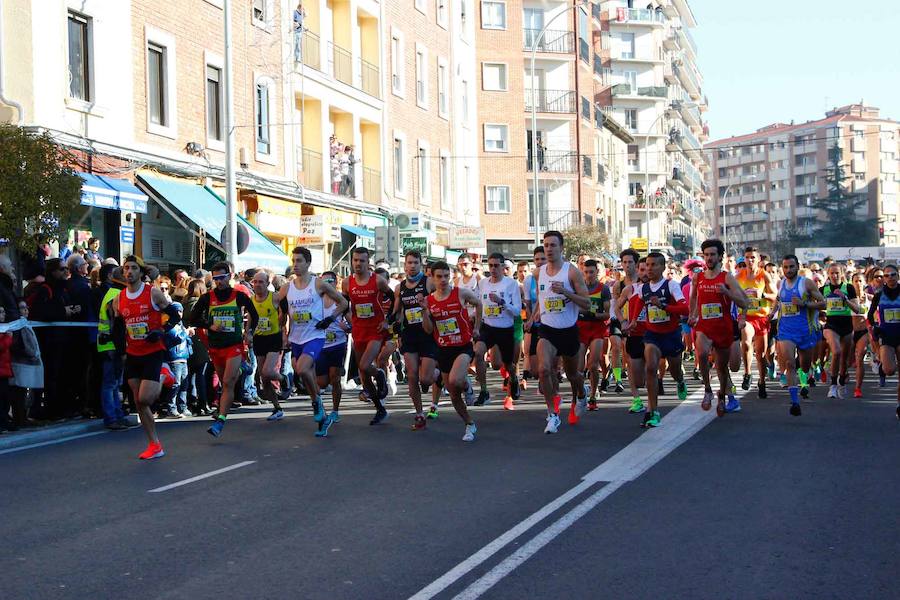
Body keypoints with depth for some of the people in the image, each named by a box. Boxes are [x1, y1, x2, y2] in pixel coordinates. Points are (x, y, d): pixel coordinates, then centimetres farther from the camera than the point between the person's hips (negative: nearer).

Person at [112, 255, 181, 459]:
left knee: (144, 399, -18)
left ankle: (160, 386, 14)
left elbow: (175, 316, -3)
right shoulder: (118, 299, 6)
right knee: (139, 402, 5)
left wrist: (161, 331, -18)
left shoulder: (153, 293, -7)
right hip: (132, 354, 5)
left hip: (153, 352, -5)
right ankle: (154, 445, 12)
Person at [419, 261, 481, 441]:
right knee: (453, 393, 10)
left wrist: (476, 327, 12)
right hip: (443, 350, 4)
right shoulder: (429, 300, 0)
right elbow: (428, 330, -1)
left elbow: (478, 304, 10)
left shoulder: (461, 293, -9)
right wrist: (425, 310, -15)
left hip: (463, 347, -4)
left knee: (455, 381, -30)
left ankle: (467, 384, 6)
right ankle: (470, 425, 27)